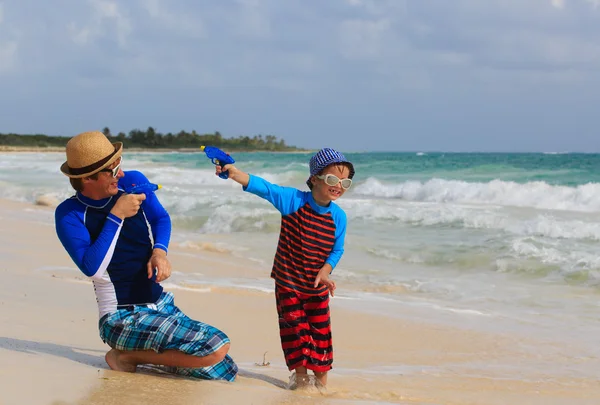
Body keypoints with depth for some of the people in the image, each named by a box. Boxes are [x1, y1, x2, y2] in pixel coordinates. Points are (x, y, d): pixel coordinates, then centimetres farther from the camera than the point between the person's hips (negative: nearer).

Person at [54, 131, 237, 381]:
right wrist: (116, 217, -25)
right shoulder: (70, 215, -14)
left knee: (225, 373, 2)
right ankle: (128, 356, -7)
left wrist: (160, 250, -4)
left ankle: (144, 353, 14)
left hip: (161, 305, 7)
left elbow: (161, 219, 18)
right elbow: (92, 268, -24)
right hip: (122, 318, -7)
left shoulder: (133, 182, 0)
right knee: (216, 346, -25)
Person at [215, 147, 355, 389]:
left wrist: (325, 272, -17)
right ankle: (299, 374, 20)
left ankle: (321, 378, 24)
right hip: (288, 283, -2)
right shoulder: (294, 200, -17)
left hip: (317, 287, 2)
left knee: (320, 331, 7)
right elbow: (266, 189, -29)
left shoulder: (338, 216, -8)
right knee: (295, 329, 2)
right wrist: (236, 174, -45)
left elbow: (337, 250, 1)